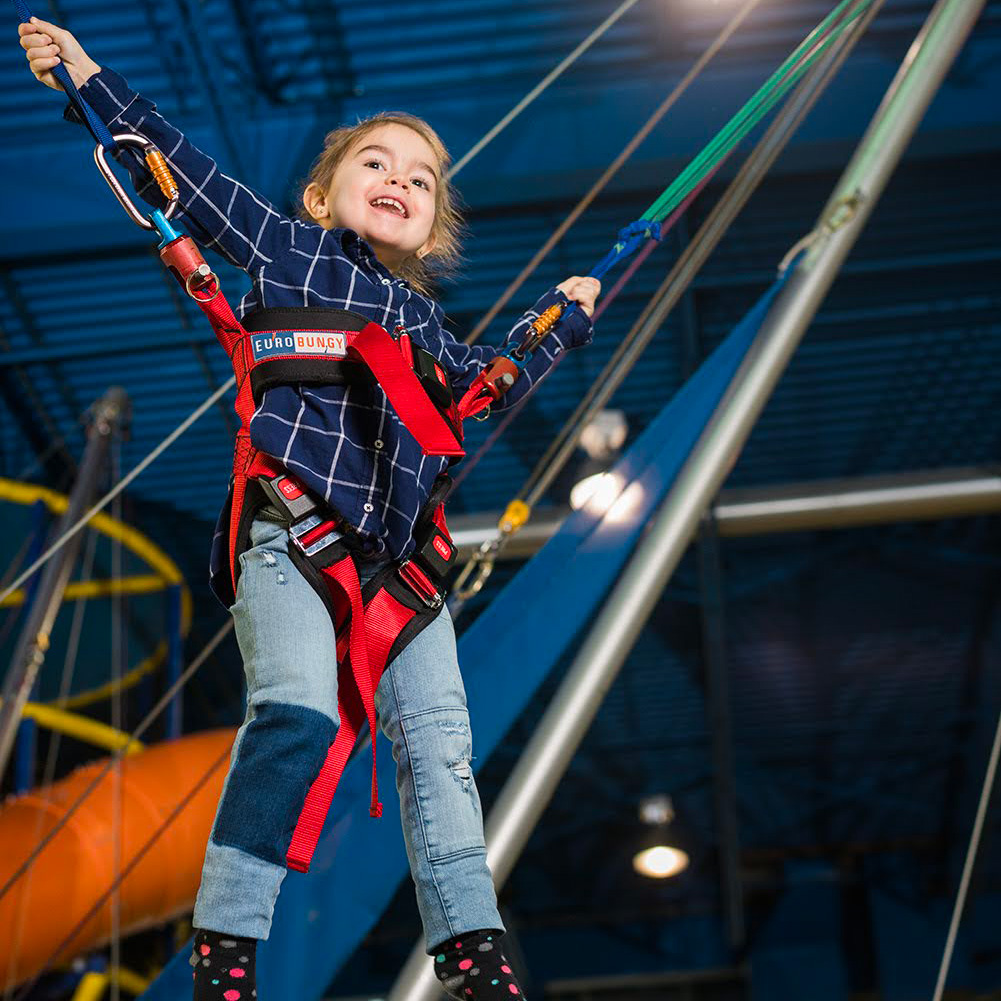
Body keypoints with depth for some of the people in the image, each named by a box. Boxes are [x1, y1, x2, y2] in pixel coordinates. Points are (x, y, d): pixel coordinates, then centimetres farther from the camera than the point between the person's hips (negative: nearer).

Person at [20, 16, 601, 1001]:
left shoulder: (425, 321, 28)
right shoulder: (287, 247, 14)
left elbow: (490, 383, 44)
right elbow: (187, 175, 10)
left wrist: (560, 320, 48)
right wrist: (87, 75, 7)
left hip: (399, 549, 6)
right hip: (288, 521, -5)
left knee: (436, 734, -3)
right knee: (297, 710, -24)